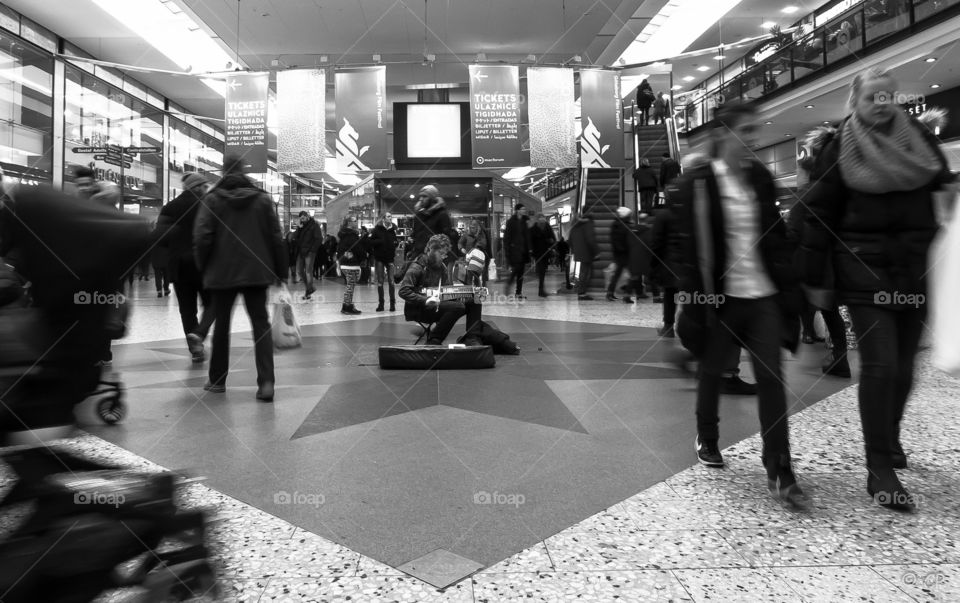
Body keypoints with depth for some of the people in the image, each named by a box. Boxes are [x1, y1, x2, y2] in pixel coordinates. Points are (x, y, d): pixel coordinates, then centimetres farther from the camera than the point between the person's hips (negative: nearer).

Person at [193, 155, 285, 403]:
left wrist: (203, 266, 7)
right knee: (261, 324, 2)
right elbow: (276, 237, 1)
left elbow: (202, 237, -8)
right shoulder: (262, 198, 2)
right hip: (256, 272, 1)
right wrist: (280, 270, 6)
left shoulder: (212, 199, -3)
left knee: (221, 325, 13)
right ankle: (266, 381, -10)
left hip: (221, 273, 0)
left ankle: (217, 380, 24)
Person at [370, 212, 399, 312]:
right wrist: (379, 241, -18)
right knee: (380, 281, 5)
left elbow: (396, 242, 14)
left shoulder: (394, 229, 4)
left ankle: (392, 303, 4)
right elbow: (371, 242, -3)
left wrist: (395, 244, -7)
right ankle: (380, 303, 13)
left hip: (390, 258, 1)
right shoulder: (377, 229, -1)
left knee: (391, 281, -3)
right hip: (379, 258, -1)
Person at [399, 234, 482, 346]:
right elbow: (403, 291, -19)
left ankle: (471, 339, -3)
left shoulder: (442, 267, 14)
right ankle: (434, 341, -19)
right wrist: (426, 300, -29)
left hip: (438, 305, 8)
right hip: (418, 310, -8)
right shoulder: (417, 267, -11)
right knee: (457, 306, -29)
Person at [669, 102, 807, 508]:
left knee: (772, 379, 0)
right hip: (721, 295, -4)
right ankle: (706, 440, 37)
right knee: (712, 371, 12)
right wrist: (694, 300, -13)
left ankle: (779, 473, 7)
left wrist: (789, 288, 7)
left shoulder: (760, 177, 8)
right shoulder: (696, 184, -7)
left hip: (763, 294, 4)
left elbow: (776, 234, 12)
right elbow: (687, 246, -9)